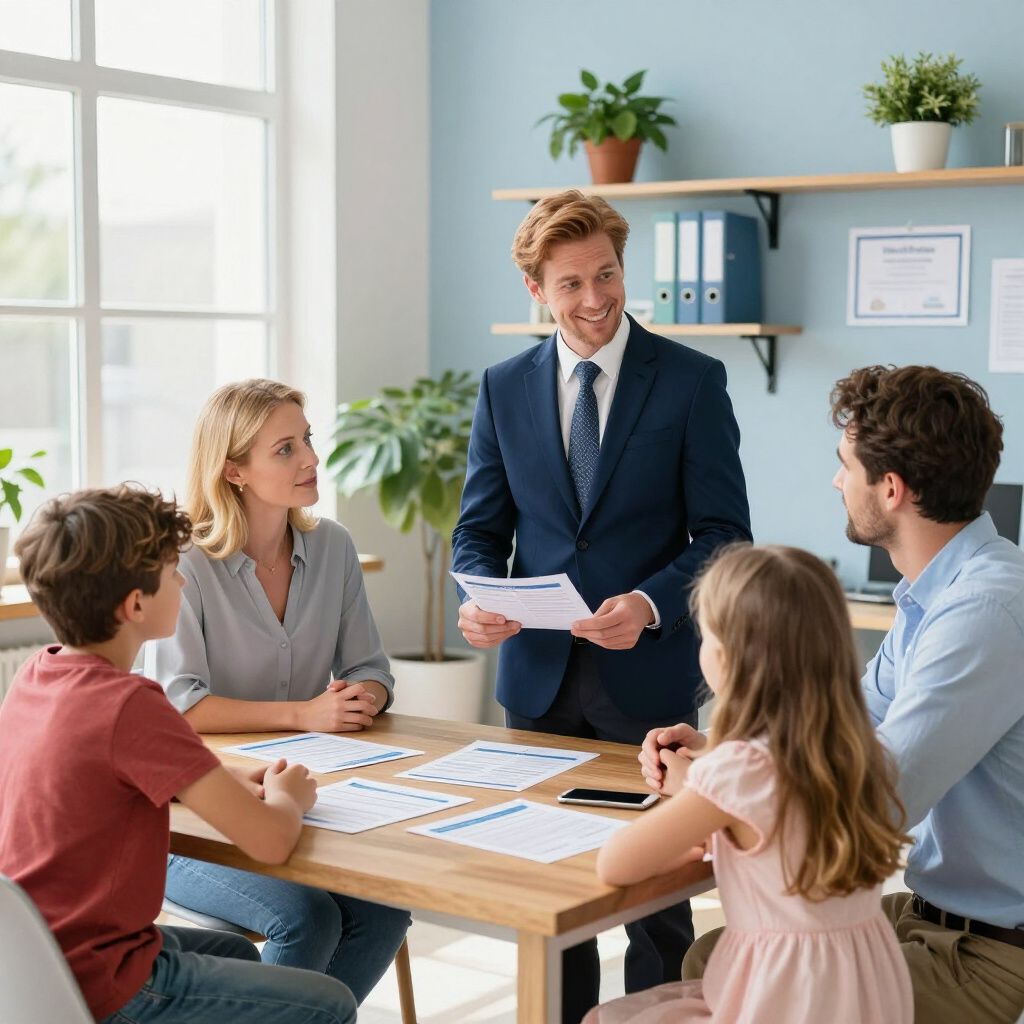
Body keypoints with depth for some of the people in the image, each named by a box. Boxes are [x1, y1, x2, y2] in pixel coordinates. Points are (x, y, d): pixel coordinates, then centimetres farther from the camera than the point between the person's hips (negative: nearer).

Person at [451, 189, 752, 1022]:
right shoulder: (505, 388, 6)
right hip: (539, 674, 3)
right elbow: (481, 528, 8)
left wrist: (649, 605, -22)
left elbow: (723, 533, -6)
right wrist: (480, 598, -13)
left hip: (647, 674, -3)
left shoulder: (692, 381, -4)